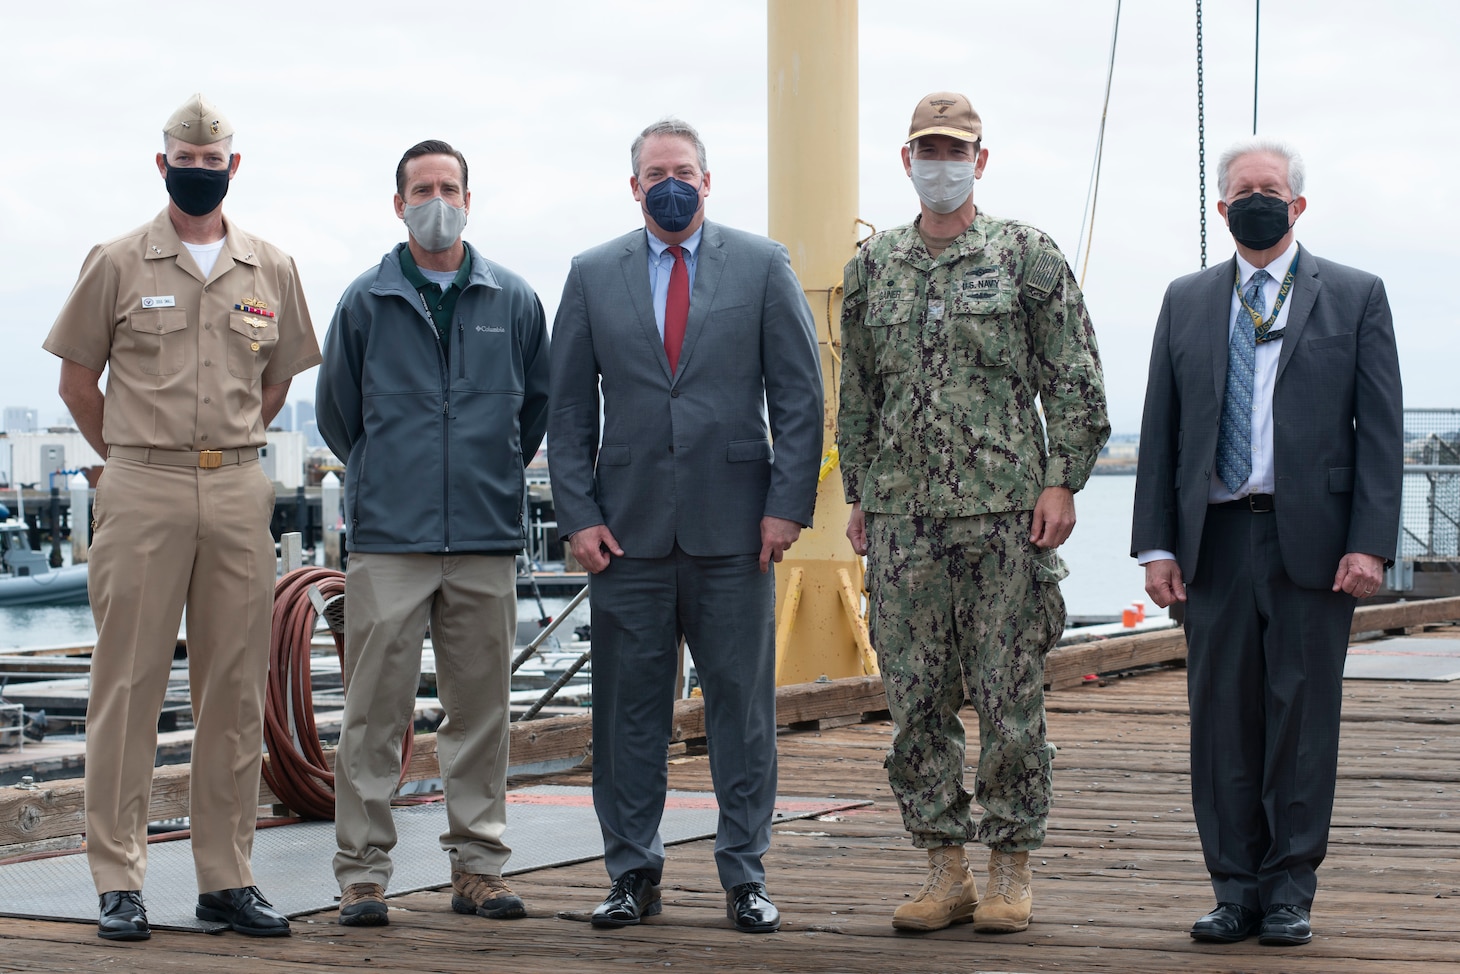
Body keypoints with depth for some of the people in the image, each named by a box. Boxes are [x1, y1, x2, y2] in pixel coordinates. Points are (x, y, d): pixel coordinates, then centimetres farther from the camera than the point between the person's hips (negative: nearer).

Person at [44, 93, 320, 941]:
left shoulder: (272, 270, 10)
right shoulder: (117, 264, 2)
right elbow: (78, 378, 8)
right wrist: (132, 458, 10)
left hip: (240, 492, 3)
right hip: (142, 491, -3)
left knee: (235, 689, 5)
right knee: (129, 685, -3)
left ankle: (227, 879, 13)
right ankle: (119, 881, 2)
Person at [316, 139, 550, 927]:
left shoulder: (514, 301, 7)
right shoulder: (366, 301, 4)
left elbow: (539, 404, 18)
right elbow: (335, 411, 14)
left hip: (487, 540, 2)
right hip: (388, 538, -2)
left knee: (481, 707, 5)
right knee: (375, 709, -3)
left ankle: (478, 867, 13)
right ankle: (363, 872, 3)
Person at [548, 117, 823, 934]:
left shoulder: (763, 266, 5)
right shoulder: (593, 276, 9)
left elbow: (799, 395, 2)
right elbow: (570, 408, 8)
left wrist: (788, 504, -6)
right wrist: (578, 514, -1)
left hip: (734, 528, -1)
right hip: (629, 527, 1)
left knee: (743, 702, 3)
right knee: (629, 708, 4)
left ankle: (745, 875, 11)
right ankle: (635, 873, 14)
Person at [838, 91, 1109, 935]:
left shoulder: (1027, 255, 2)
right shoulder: (875, 265, 12)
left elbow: (1075, 380, 0)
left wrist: (1061, 483, -8)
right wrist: (858, 495, 12)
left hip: (1005, 511, -3)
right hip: (903, 513, 4)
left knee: (1011, 698, -1)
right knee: (917, 699, 4)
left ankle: (1012, 872, 8)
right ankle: (946, 871, 12)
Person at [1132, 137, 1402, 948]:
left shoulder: (1354, 297, 6)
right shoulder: (1186, 302, 13)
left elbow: (1380, 429, 1)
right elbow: (1159, 431, 12)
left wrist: (1370, 543, -8)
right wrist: (1156, 545, 3)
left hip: (1311, 540, -2)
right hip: (1216, 540, 2)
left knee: (1303, 715, 2)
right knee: (1222, 719, 4)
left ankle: (1290, 891, 11)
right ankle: (1235, 889, 12)